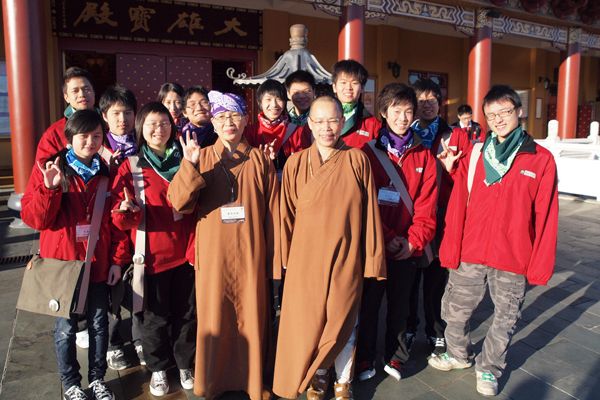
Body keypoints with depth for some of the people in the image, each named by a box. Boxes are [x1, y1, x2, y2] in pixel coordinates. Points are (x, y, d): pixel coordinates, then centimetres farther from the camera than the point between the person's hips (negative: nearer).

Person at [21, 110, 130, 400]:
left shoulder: (107, 173, 3)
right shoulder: (49, 169, -5)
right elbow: (33, 218, -10)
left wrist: (118, 259, 1)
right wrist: (50, 188, -26)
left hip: (99, 264, 3)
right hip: (63, 263, -2)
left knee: (99, 324, 13)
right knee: (66, 327, 10)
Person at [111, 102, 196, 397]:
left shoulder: (184, 161, 5)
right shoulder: (131, 166, -2)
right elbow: (121, 220, -7)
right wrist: (128, 210, -29)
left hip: (185, 251, 2)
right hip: (152, 253, -2)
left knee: (186, 312, 14)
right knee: (155, 315, 12)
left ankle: (185, 364, 35)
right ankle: (158, 368, 34)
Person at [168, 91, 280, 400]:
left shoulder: (260, 160, 4)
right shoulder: (201, 157, 4)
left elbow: (272, 213, 2)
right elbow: (179, 203, -8)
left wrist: (275, 258, 0)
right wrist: (190, 165, -22)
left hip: (251, 255, 0)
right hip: (213, 255, 0)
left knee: (252, 317, 9)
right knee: (213, 319, 10)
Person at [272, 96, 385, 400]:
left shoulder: (357, 160, -4)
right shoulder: (295, 163, -2)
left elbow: (369, 213, -2)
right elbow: (287, 214, 3)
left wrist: (372, 258, -2)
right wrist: (287, 257, 4)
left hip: (346, 258, 0)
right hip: (307, 258, 1)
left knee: (344, 323, 12)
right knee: (309, 322, 11)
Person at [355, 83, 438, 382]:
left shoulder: (424, 156, 3)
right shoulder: (368, 153, -5)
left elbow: (426, 204, -1)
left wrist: (414, 240, -11)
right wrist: (387, 239, -13)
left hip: (409, 248, 2)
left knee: (400, 304, 16)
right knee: (369, 303, 10)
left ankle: (396, 357, 35)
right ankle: (364, 359, 29)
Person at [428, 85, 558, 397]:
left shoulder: (542, 159, -4)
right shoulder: (475, 155, 1)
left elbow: (545, 217, -4)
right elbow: (457, 206, -2)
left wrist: (540, 264, -5)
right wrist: (450, 249, -5)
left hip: (513, 259, -1)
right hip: (469, 254, 2)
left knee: (505, 319, 14)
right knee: (455, 311, 14)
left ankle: (489, 368, 38)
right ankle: (458, 354, 42)